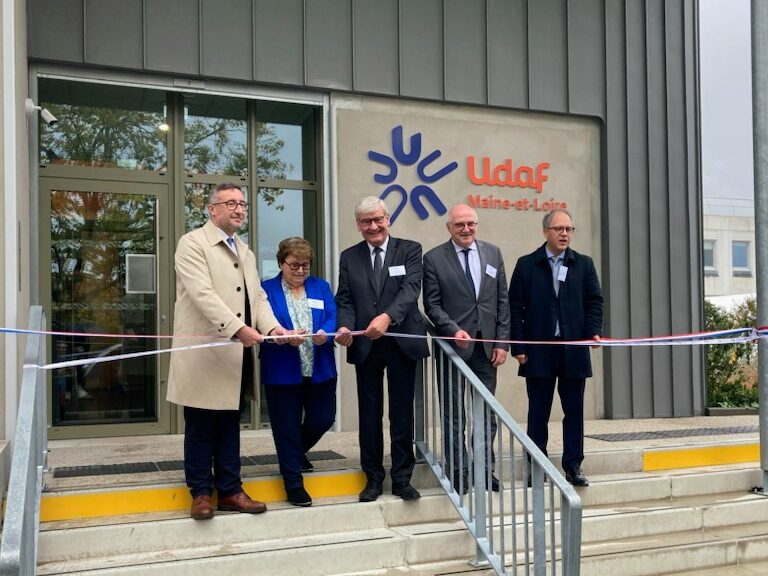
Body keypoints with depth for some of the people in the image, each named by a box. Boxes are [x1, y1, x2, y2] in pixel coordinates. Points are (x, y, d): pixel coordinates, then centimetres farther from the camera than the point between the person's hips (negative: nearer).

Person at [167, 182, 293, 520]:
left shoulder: (244, 251, 18)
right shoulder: (193, 244, -6)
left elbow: (257, 296, 11)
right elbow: (203, 294, -19)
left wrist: (272, 326, -9)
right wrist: (237, 327, -28)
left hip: (236, 354, 7)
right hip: (204, 354, -7)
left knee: (230, 426, 12)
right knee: (200, 427, 3)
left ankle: (229, 491, 20)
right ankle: (201, 492, 15)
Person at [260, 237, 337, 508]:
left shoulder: (321, 287, 10)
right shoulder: (266, 290, -1)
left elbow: (332, 318, -2)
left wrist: (325, 334, -24)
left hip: (319, 371, 4)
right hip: (282, 372, -3)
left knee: (323, 420, 9)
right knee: (287, 429, 3)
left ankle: (297, 452, 40)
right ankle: (294, 484, 16)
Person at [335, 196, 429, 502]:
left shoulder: (410, 250, 0)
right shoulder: (349, 257, 8)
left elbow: (411, 289, -14)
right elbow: (345, 300, 3)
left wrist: (387, 317, -31)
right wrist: (345, 327, -18)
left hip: (403, 344, -2)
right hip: (366, 347, 2)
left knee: (402, 413, 6)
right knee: (369, 414, 9)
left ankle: (402, 478, 17)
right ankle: (373, 478, 21)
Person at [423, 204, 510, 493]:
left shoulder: (493, 253, 7)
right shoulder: (434, 259, -3)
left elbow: (502, 300, 7)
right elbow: (432, 304, -5)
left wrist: (502, 341, 1)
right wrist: (454, 330, -19)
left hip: (487, 346, 3)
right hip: (454, 346, -3)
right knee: (454, 414, 5)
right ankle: (459, 473, 14)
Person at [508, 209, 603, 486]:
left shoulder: (584, 264, 9)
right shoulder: (526, 265, 3)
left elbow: (594, 301, 9)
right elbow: (515, 307, 1)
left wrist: (594, 331, -8)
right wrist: (518, 347, -5)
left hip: (574, 349, 2)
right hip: (538, 350, -2)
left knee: (574, 410, 5)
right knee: (538, 412, 5)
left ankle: (573, 466, 15)